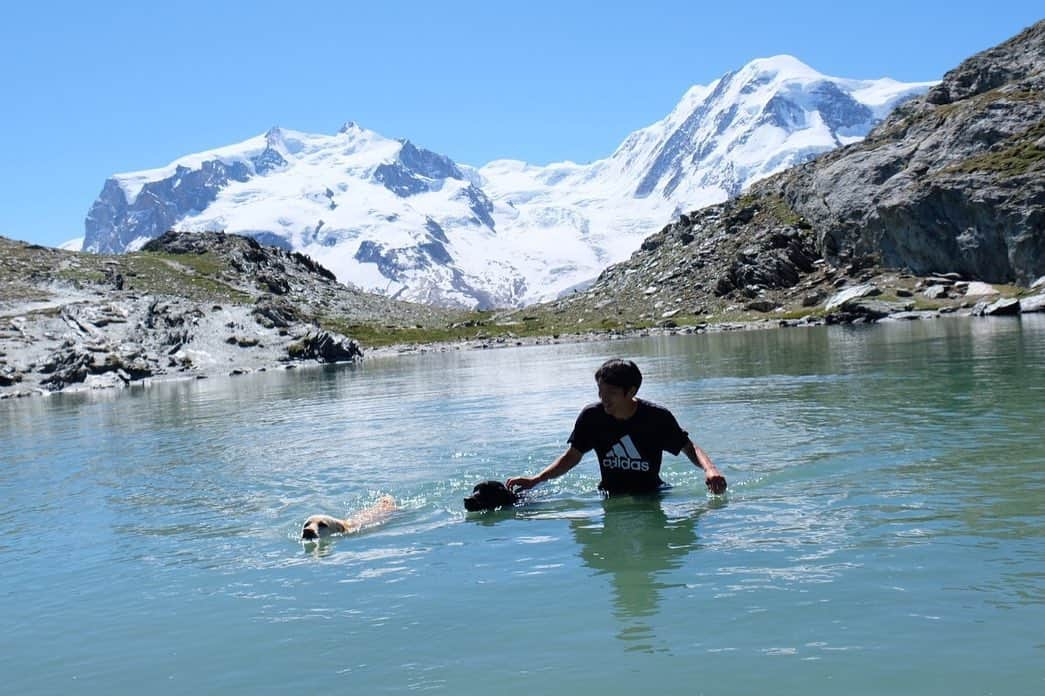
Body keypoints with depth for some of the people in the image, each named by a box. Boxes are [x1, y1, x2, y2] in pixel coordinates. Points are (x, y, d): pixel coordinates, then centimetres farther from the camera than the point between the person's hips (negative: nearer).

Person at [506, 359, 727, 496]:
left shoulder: (657, 417, -15)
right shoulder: (591, 416, -10)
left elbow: (689, 448, -7)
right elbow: (572, 456, 1)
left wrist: (710, 469, -29)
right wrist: (535, 480, -10)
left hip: (651, 492, -1)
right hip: (610, 494, 1)